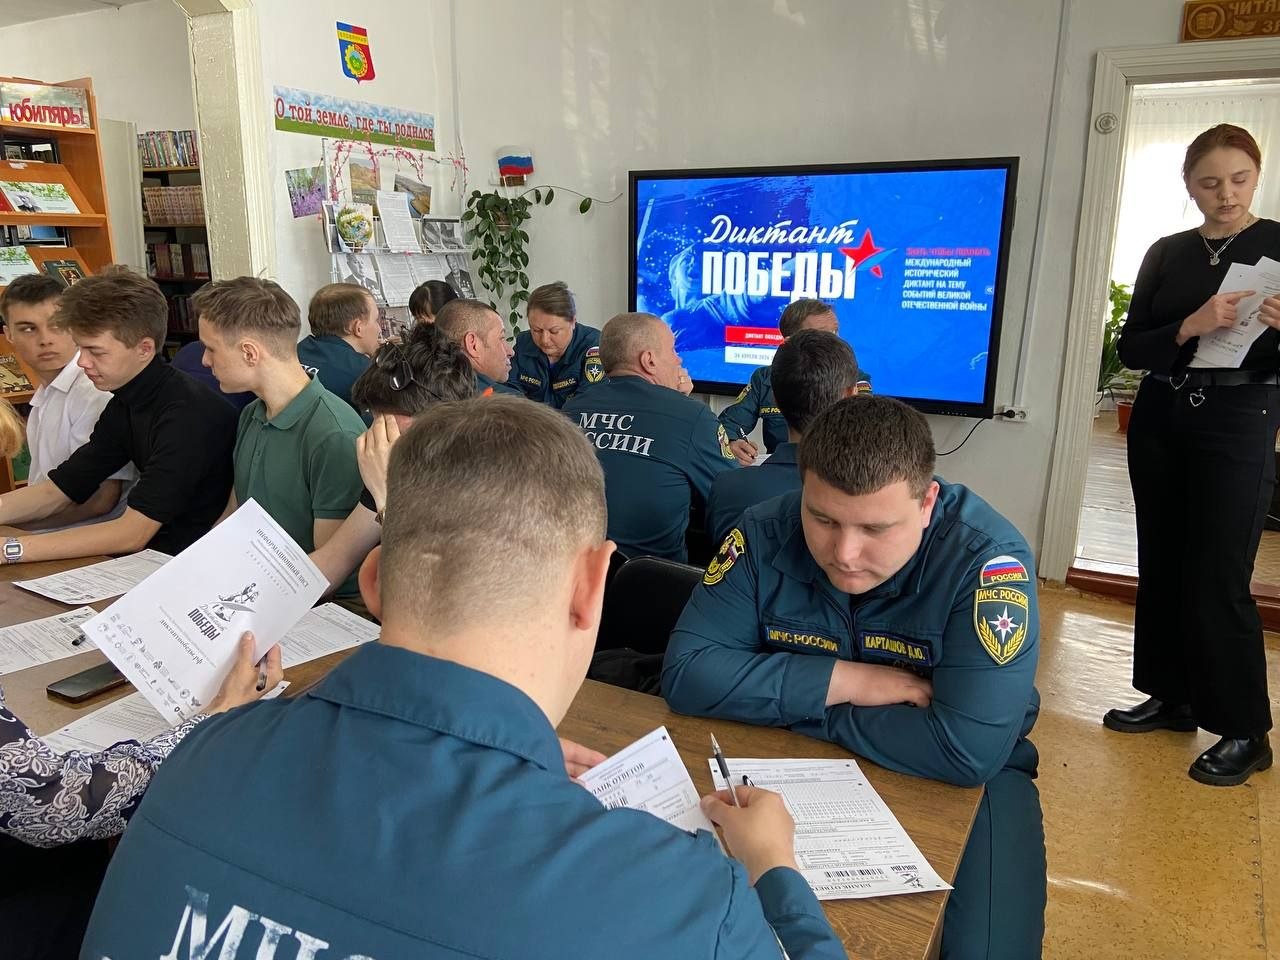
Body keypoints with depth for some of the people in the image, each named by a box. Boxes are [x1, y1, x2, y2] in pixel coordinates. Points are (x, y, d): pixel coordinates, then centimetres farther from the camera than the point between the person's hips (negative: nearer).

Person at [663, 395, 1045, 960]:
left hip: (953, 785, 0)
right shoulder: (766, 535, -14)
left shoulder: (987, 558, -24)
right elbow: (687, 671, -17)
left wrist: (785, 704, -23)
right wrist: (845, 680, -24)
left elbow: (970, 751, -31)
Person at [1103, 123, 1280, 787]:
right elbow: (1130, 348, 2)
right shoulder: (1166, 254, 9)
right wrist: (1190, 327, -15)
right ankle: (1172, 696, 22)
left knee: (1218, 579, -6)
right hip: (1161, 420, 4)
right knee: (1161, 564, 7)